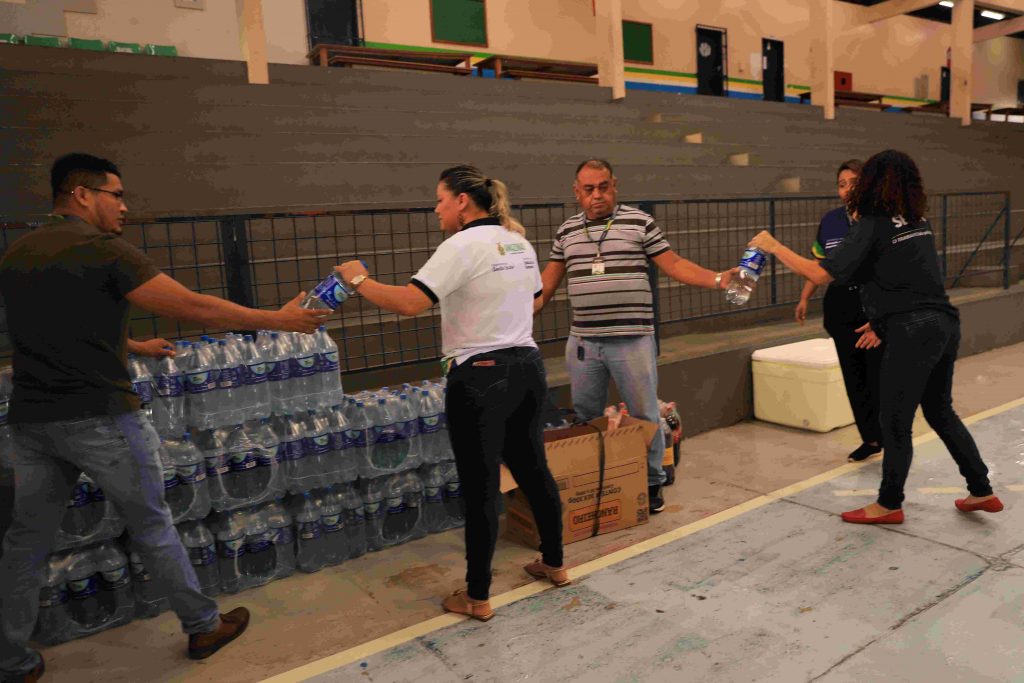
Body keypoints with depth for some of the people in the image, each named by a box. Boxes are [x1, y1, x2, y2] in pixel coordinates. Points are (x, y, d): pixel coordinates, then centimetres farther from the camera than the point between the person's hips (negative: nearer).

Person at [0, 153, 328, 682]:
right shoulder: (103, 250, -13)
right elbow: (196, 308, -16)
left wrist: (133, 347, 34)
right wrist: (278, 320, -9)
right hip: (99, 417, -7)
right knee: (151, 528, 7)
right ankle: (203, 627, 23)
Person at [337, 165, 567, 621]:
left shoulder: (462, 246, -15)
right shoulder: (520, 243, 10)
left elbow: (409, 303, -24)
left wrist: (360, 280, -10)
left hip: (481, 380, -8)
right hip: (528, 368, 8)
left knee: (480, 487, 2)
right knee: (533, 469, 20)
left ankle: (477, 597, 16)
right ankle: (553, 563, 36)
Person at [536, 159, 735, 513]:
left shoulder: (639, 222, 1)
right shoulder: (567, 231, 10)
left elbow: (673, 264, 0)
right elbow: (548, 281, 14)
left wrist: (718, 279, -12)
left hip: (632, 340, -3)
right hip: (582, 342, 3)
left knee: (644, 415, 5)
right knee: (586, 417, 13)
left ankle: (652, 482, 23)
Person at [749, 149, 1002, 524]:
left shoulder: (872, 226, -12)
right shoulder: (920, 221, 12)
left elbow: (820, 273, -18)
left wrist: (773, 246, -9)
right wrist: (885, 320, 26)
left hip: (913, 333, -8)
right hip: (944, 324, 8)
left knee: (895, 422, 5)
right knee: (940, 411, 23)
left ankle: (889, 505, 19)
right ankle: (981, 491, 32)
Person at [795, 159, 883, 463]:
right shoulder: (830, 221, 5)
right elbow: (819, 264, 14)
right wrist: (804, 298, 8)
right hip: (841, 304, 5)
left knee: (878, 375, -2)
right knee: (853, 375, 11)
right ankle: (870, 438, 26)